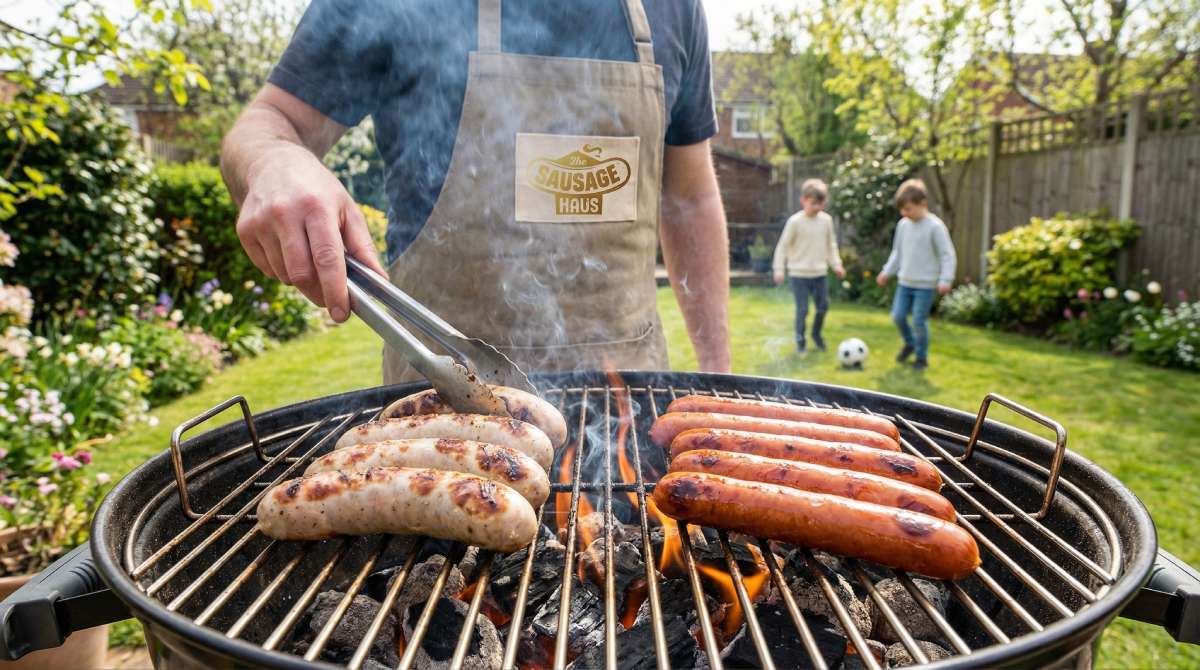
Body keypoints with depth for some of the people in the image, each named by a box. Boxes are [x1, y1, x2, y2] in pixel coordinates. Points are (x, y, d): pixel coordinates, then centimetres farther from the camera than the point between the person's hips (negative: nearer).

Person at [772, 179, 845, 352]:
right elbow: (783, 245, -6)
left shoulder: (826, 220, 4)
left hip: (819, 273, 4)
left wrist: (836, 265, 13)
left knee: (823, 306, 7)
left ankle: (816, 334, 31)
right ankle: (800, 339, 16)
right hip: (800, 274, -4)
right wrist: (779, 269, -9)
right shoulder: (795, 221, -10)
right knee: (802, 309, -2)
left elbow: (831, 245, 15)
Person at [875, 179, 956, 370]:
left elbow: (947, 255, -12)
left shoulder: (935, 226, -13)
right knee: (898, 315, 4)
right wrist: (887, 272, 16)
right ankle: (909, 343, 31)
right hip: (905, 282, 6)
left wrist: (945, 279, -19)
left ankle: (921, 356, 16)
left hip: (925, 285, -5)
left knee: (919, 321, -2)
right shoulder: (903, 225, 4)